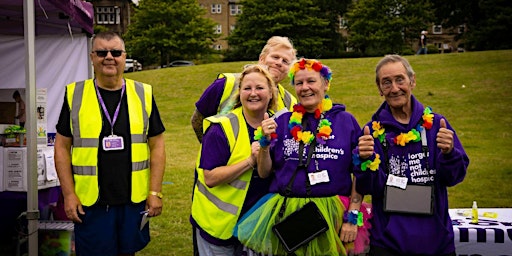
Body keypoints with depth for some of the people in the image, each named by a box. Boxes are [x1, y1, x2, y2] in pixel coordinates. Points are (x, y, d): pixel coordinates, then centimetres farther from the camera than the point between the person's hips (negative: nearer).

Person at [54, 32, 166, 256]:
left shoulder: (143, 94, 1)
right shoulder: (75, 95, -1)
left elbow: (157, 146, 2)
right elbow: (62, 147, 2)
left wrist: (155, 192, -3)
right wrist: (68, 195, -3)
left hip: (134, 201, 1)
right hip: (89, 203, -1)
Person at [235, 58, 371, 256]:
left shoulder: (346, 121, 0)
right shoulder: (283, 122, 5)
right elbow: (264, 173, 6)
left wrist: (353, 217, -6)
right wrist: (265, 142, -9)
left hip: (332, 214, -1)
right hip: (286, 213, 2)